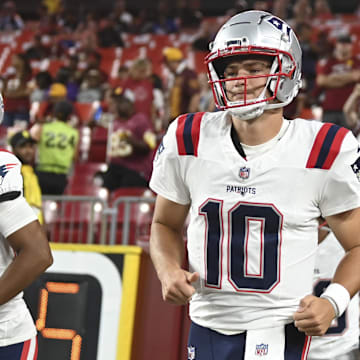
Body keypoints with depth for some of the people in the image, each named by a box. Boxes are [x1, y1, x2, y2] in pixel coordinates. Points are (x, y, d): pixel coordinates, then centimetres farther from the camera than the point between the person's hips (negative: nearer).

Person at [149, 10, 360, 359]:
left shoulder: (325, 152, -10)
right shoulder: (188, 140, -2)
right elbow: (166, 225, 13)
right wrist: (168, 271, -8)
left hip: (279, 331, -3)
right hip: (207, 328, 4)